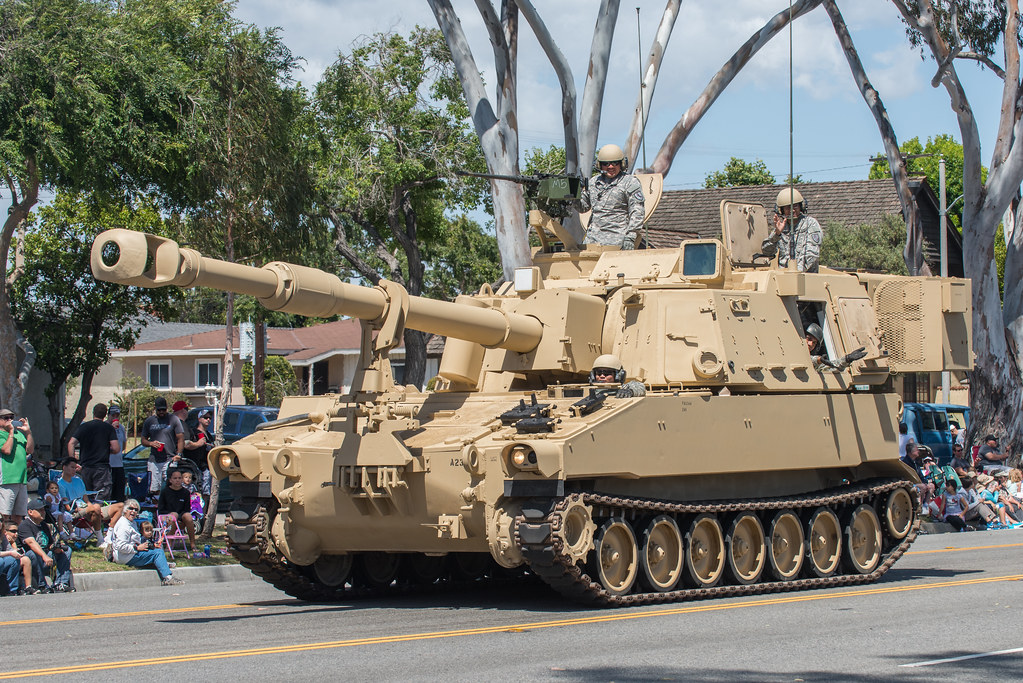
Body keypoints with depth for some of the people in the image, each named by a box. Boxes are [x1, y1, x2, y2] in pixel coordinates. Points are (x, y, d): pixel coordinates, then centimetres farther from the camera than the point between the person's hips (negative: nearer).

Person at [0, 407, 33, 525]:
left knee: (18, 515, 9)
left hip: (22, 480, 7)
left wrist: (28, 432, 3)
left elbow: (30, 450, 12)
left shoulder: (19, 433, 19)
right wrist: (11, 431, -10)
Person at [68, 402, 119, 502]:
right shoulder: (109, 428, 2)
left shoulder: (83, 427, 5)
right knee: (102, 500, -6)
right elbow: (116, 449, -5)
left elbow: (71, 444, -4)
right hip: (102, 467, -2)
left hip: (85, 467, 2)